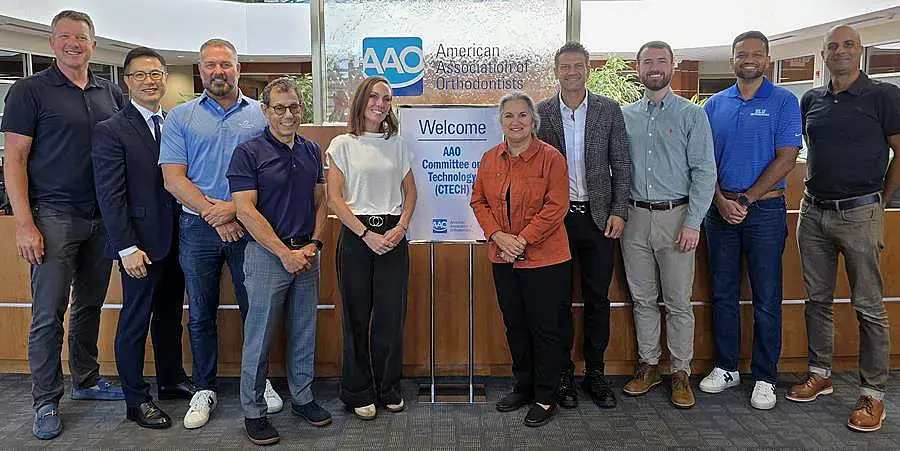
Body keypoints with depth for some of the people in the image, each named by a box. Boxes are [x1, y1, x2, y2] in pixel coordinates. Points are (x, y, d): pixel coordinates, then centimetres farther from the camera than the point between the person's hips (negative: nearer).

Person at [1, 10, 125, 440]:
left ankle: (86, 380, 29)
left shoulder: (111, 93, 10)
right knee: (49, 312, -1)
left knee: (90, 305, 14)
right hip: (54, 216, -4)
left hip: (102, 217, 4)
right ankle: (45, 400, 12)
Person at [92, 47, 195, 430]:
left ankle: (172, 380, 34)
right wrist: (127, 248, -17)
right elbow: (110, 196, -12)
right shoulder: (111, 131, -8)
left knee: (170, 313, 17)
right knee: (135, 321, 6)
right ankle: (136, 401, 19)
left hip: (175, 239, 6)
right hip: (141, 244, -6)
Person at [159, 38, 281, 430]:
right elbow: (173, 178, -2)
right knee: (201, 313, 9)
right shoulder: (181, 117, 5)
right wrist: (213, 213, -13)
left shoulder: (261, 114, 5)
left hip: (249, 225, 0)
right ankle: (204, 389, 23)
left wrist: (236, 207, -13)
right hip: (197, 226, 0)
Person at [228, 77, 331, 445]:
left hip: (306, 254, 5)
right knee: (259, 337, 2)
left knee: (304, 333, 14)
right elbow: (246, 210, -14)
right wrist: (285, 253, -16)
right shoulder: (249, 152, -8)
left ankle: (302, 397, 29)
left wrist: (314, 244, -3)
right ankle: (253, 411, 16)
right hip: (267, 254, -5)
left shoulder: (312, 151, 9)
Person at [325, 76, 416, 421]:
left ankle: (389, 389, 20)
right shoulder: (343, 145, 1)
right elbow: (334, 198, -5)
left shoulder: (397, 145, 10)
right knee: (357, 316, 4)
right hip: (356, 234, -2)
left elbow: (410, 192, 12)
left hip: (393, 235, 3)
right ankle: (359, 393, 18)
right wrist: (367, 234, -12)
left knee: (391, 314, 4)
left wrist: (401, 228, -4)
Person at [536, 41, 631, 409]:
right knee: (558, 298, 7)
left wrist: (618, 211, -4)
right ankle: (563, 373, 20)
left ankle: (595, 372, 21)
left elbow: (621, 164, 4)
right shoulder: (541, 112, 1)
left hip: (598, 215, 1)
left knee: (598, 298, 8)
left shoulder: (609, 110, 3)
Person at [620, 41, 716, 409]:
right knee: (642, 299, 11)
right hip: (635, 217, 3)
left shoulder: (692, 115, 0)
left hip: (675, 217, -3)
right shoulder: (624, 116, 9)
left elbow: (704, 171, -5)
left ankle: (681, 372, 16)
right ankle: (649, 365, 24)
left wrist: (693, 223, -13)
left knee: (678, 301, 3)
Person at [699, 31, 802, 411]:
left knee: (766, 298, 2)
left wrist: (745, 199, -13)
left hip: (765, 209, -3)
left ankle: (765, 378, 14)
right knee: (723, 294, 10)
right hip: (720, 209, 3)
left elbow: (786, 158, -8)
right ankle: (726, 367, 23)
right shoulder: (715, 105, 9)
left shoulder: (784, 102, 0)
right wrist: (721, 201, -8)